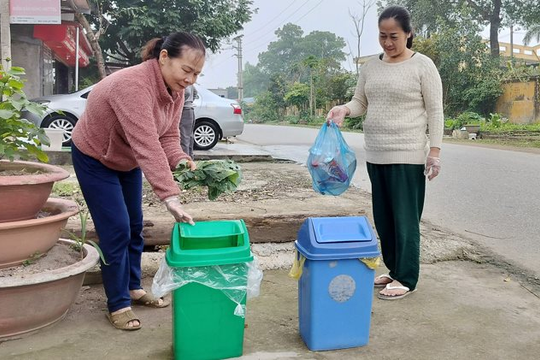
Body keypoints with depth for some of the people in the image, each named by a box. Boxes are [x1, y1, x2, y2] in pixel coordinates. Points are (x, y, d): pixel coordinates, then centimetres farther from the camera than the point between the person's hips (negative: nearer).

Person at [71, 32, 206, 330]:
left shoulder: (175, 90, -11)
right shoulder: (133, 85, -38)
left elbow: (168, 138, -11)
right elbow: (146, 145, -45)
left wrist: (184, 163, -32)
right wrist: (171, 198, -50)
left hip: (127, 161, 8)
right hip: (95, 159, -8)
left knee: (134, 226, 13)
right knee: (116, 230, -8)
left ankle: (133, 288, 29)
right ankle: (118, 304, 7)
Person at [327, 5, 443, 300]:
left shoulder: (422, 65, -5)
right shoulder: (370, 66, 10)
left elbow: (435, 111, -5)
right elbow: (360, 102, 14)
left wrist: (434, 151, -11)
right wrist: (343, 109, -9)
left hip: (408, 156, -6)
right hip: (375, 156, 6)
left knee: (405, 219, 0)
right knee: (383, 218, 12)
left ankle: (406, 278, 11)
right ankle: (393, 270, 26)